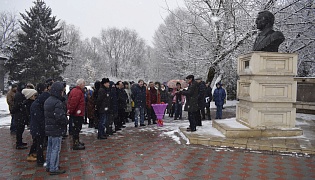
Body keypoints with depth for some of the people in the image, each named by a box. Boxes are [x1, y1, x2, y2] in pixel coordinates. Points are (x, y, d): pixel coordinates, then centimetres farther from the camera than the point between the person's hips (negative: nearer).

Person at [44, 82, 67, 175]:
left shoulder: (48, 101, 9)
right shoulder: (58, 103, -23)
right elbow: (60, 117, -29)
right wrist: (66, 121, -12)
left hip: (49, 128, 10)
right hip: (57, 130, -10)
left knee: (50, 147, 19)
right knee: (56, 149, 0)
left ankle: (48, 166, 31)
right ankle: (53, 169, 9)